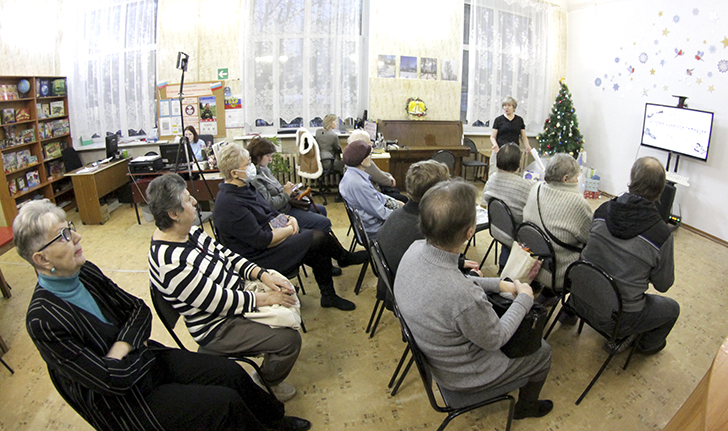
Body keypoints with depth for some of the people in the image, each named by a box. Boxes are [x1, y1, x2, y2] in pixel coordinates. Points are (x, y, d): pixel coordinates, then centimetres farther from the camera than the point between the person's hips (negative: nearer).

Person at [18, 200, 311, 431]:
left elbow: (139, 310, 2)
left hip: (143, 361, 6)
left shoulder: (84, 272, -4)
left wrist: (122, 348, -16)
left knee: (231, 373, 0)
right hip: (123, 402, -6)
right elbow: (111, 380, -25)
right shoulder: (43, 320, -26)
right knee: (225, 404, -12)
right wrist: (143, 349, -8)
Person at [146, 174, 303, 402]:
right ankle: (266, 383, 17)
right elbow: (221, 303, -27)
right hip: (218, 327, -9)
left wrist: (263, 275, -6)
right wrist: (266, 298, -18)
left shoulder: (189, 231, -5)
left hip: (235, 291, 9)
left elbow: (226, 255, 5)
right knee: (289, 340, -15)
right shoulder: (172, 263, -32)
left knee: (287, 292, 15)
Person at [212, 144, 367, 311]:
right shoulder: (230, 205, -24)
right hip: (260, 257, -10)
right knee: (318, 238, -16)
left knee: (320, 252, -2)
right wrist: (291, 229, -11)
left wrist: (289, 219, -2)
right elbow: (263, 241, -25)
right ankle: (345, 258, 11)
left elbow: (270, 213, 19)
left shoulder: (245, 187, 8)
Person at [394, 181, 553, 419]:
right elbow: (494, 340, -21)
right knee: (542, 352, 17)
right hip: (462, 376, -6)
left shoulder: (415, 249, -21)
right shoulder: (463, 297, -43)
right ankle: (526, 406, 47)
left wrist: (498, 283, 2)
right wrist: (524, 299, -7)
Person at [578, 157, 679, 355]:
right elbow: (663, 285, -7)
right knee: (672, 308, 25)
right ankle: (648, 345, 48)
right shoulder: (661, 234, -22)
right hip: (618, 319, -4)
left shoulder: (603, 211, -11)